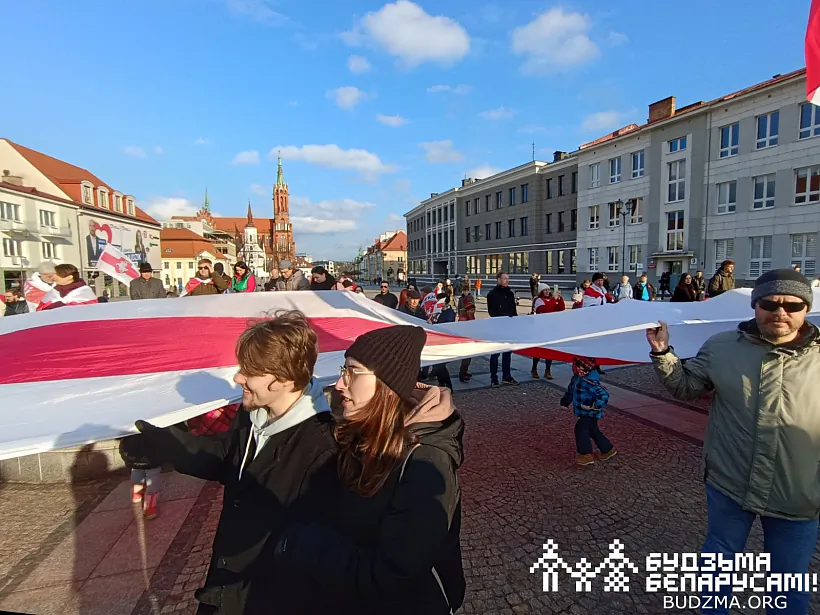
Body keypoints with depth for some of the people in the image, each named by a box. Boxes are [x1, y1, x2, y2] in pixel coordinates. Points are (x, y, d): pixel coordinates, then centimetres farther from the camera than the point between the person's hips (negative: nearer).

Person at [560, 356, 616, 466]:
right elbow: (570, 390, 18)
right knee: (593, 431, 19)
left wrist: (595, 406, -34)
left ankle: (587, 455, -1)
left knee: (580, 429, -12)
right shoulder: (576, 378, 1)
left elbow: (604, 394, -30)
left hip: (590, 412, -9)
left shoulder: (591, 382, -28)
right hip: (583, 412, 9)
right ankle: (608, 449, 36)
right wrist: (565, 402, 22)